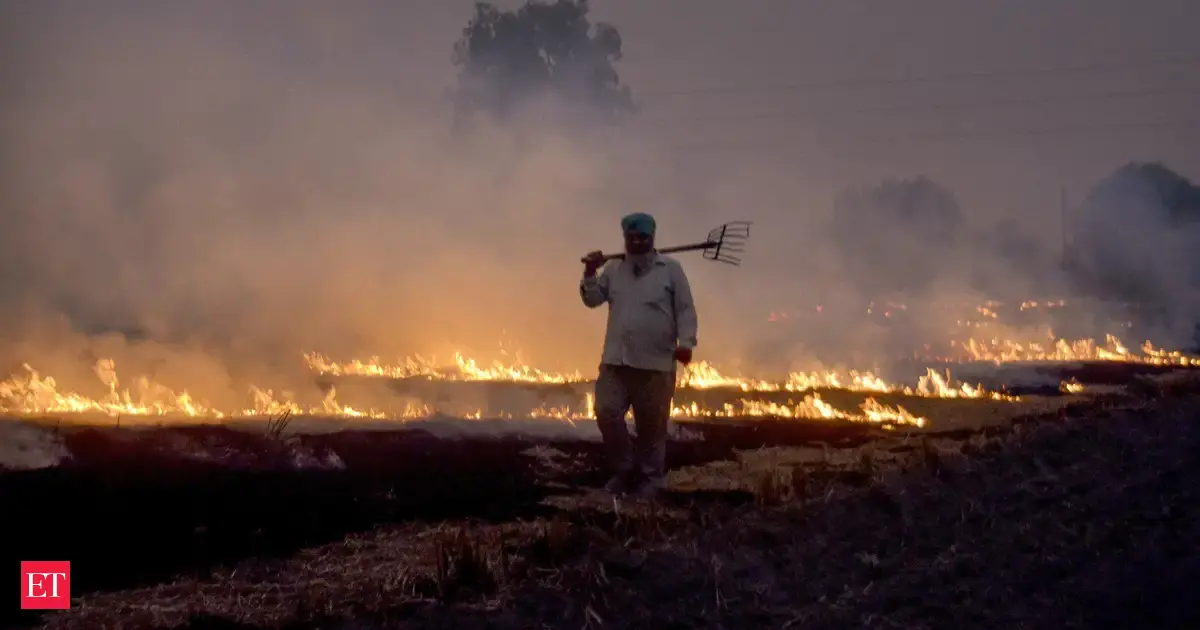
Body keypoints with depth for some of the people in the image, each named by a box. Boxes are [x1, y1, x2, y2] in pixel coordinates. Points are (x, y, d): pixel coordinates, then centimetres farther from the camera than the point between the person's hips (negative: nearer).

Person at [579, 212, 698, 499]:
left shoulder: (671, 269, 2)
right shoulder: (613, 269, 13)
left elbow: (685, 310, -2)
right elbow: (592, 299, 13)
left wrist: (685, 342, -14)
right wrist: (590, 274, -3)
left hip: (656, 363, -3)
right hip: (616, 359, 3)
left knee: (651, 426, 4)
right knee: (607, 413, -6)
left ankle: (649, 480, 16)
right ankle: (625, 469, 12)